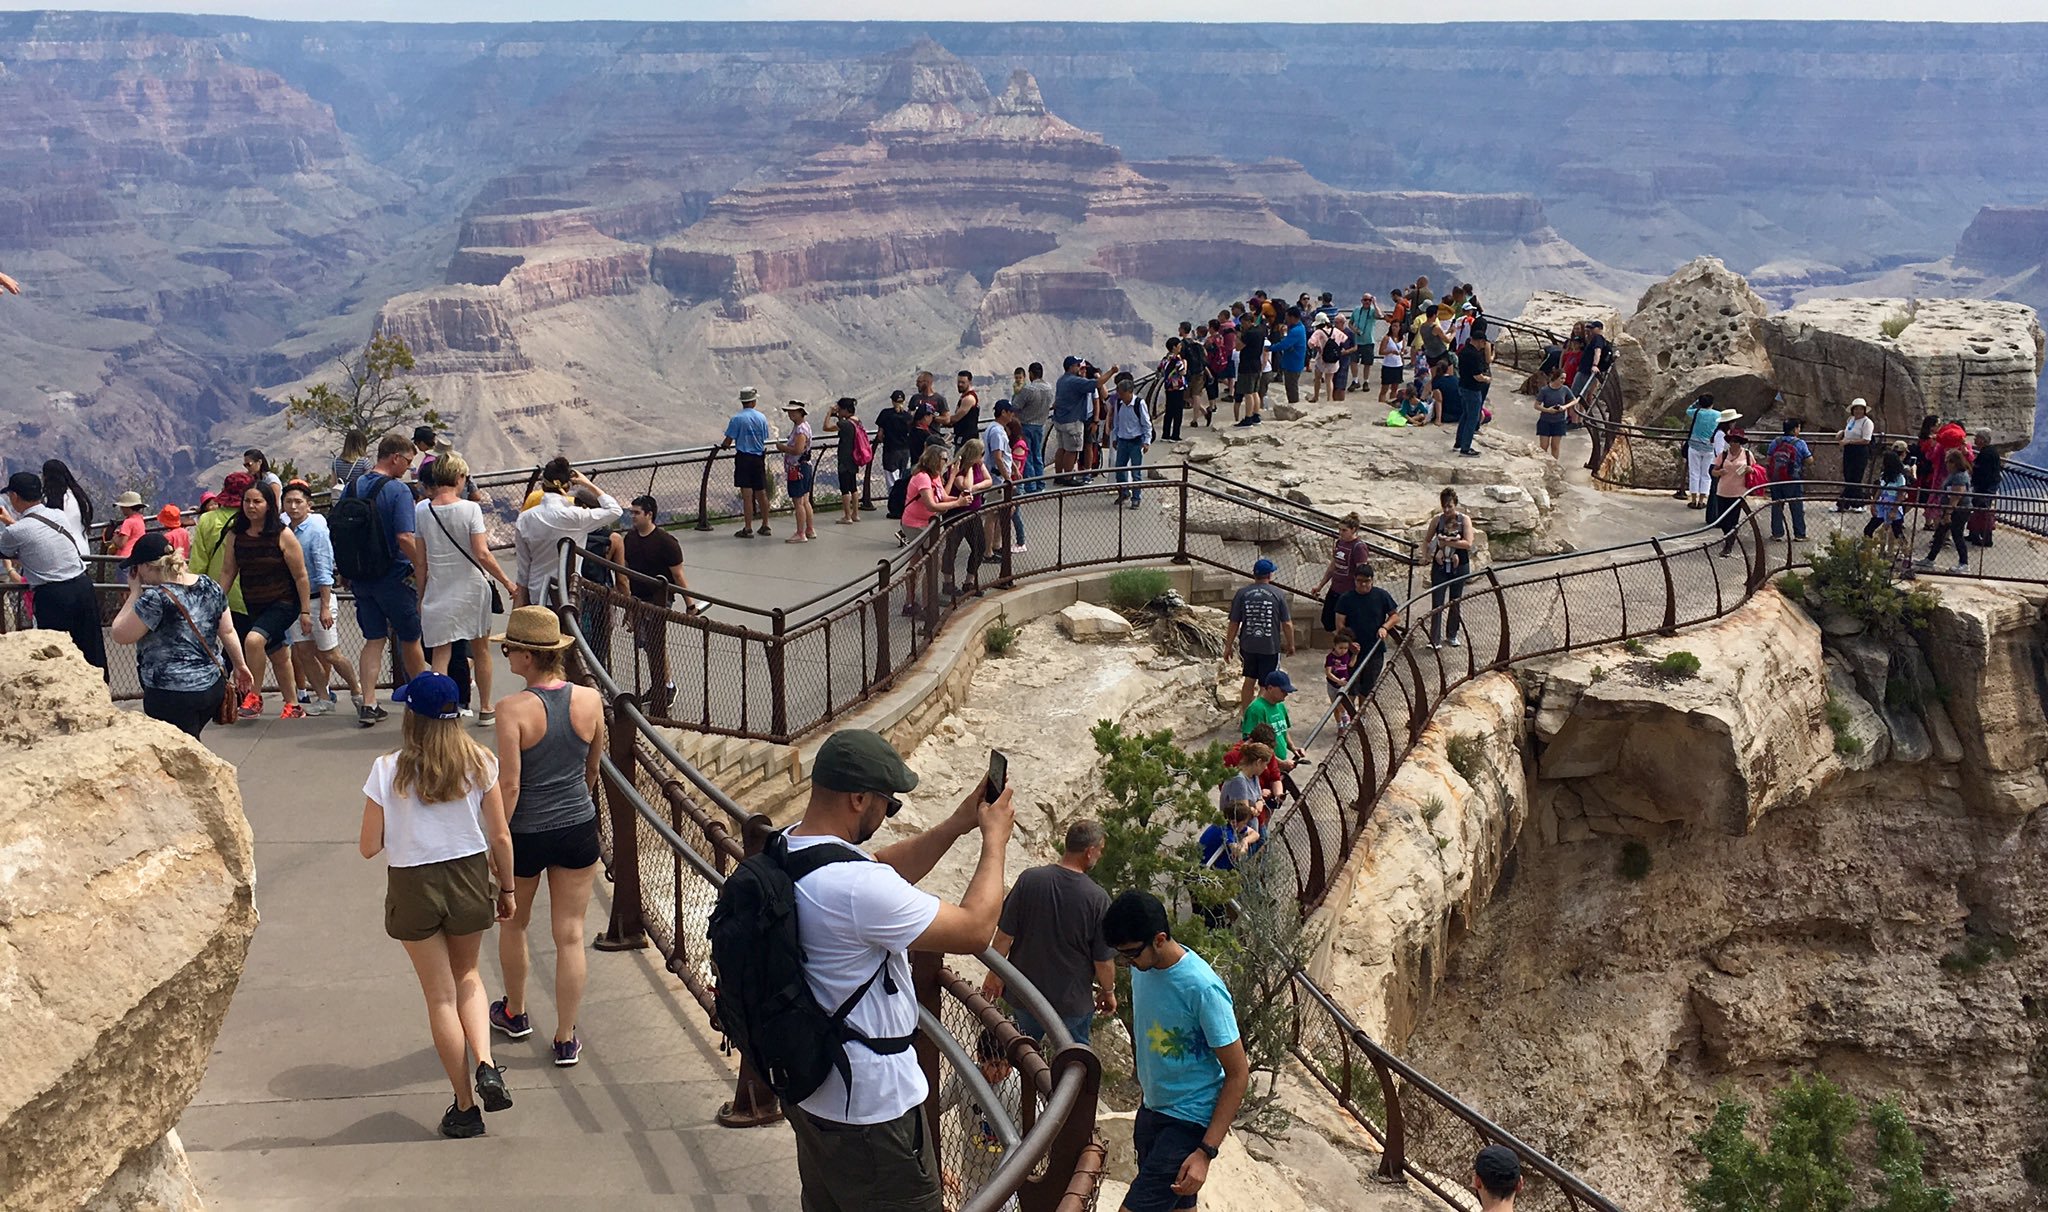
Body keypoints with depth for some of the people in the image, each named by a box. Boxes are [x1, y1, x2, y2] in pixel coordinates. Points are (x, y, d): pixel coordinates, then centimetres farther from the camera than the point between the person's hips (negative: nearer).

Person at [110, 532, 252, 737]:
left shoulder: (156, 598, -17)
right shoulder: (209, 586, 3)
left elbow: (119, 635, -8)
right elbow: (228, 631, 10)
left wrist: (135, 592, -3)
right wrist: (240, 666, 21)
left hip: (173, 697, -7)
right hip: (213, 687, 7)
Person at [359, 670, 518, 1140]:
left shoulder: (388, 770, -13)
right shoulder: (479, 762, -9)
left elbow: (369, 847, -8)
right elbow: (500, 837, -4)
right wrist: (506, 888, 10)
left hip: (413, 888, -2)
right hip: (469, 878, 2)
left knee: (440, 995, 11)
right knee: (467, 976, 25)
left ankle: (465, 1107, 16)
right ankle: (486, 1065, 2)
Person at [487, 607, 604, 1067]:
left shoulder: (513, 709, -20)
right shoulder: (590, 700, -6)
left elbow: (509, 785, -20)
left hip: (526, 834, -3)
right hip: (578, 828, 3)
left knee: (514, 924, 23)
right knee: (570, 935, 10)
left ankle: (514, 1013, 42)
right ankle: (566, 1039, 16)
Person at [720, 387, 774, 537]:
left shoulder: (737, 419, -11)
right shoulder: (761, 418, 1)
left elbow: (728, 441, -9)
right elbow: (764, 439, 8)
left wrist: (721, 446, 11)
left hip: (743, 457, -4)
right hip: (759, 457, 4)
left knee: (747, 494, -3)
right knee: (761, 493, 12)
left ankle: (748, 529, -1)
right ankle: (765, 526, 20)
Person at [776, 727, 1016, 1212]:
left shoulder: (787, 846, -4)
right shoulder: (857, 886, -33)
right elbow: (975, 930, -24)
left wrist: (956, 825, 3)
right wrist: (995, 839, -11)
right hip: (870, 1109, -9)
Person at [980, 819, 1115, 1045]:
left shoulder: (1029, 879, -15)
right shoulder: (1097, 898, -19)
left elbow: (1004, 935, -9)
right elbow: (1103, 960, -12)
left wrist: (995, 973, 7)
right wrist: (1108, 992, 7)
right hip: (1073, 1000, -2)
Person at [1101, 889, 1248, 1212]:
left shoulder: (1203, 989, -26)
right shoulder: (1142, 967, -4)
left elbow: (1238, 1073, -20)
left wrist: (1206, 1152, -23)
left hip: (1189, 1122, -8)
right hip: (1151, 1109, 8)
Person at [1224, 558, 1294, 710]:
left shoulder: (1241, 594, -4)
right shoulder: (1278, 594, -9)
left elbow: (1233, 624, -1)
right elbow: (1287, 624, -6)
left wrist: (1228, 646, 10)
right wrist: (1291, 645, 8)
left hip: (1248, 646, 3)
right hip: (1270, 647, -3)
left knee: (1249, 681, 19)